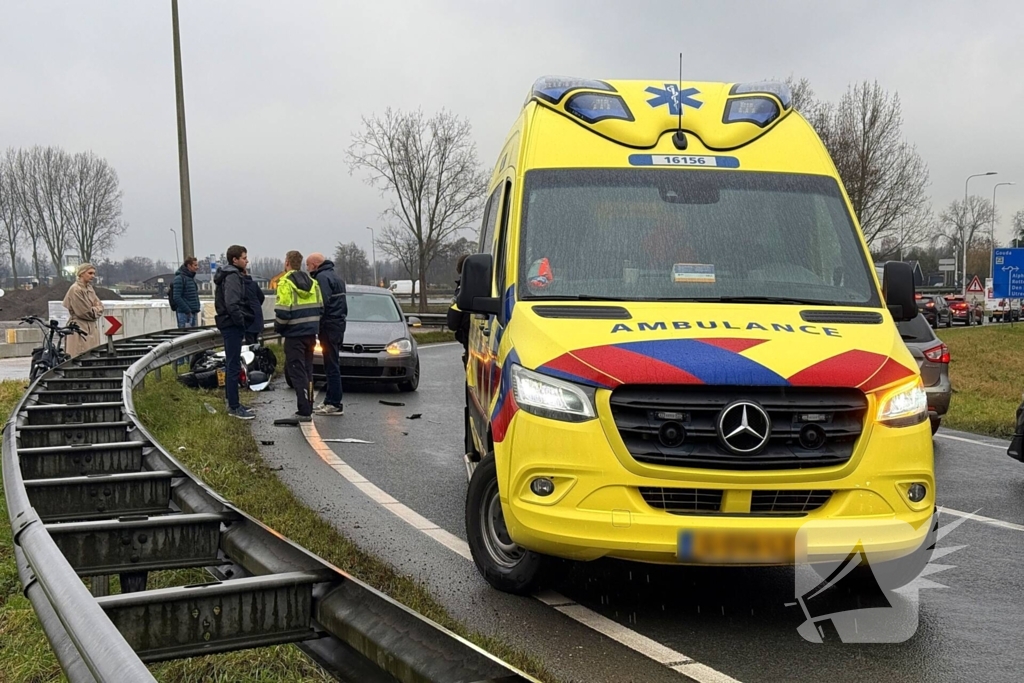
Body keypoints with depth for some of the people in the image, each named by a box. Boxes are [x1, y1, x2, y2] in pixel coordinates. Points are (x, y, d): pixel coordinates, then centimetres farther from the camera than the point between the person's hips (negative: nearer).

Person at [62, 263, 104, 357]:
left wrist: (93, 310, -5)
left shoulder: (89, 288, 13)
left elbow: (100, 306, 13)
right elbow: (85, 312, -14)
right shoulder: (75, 289, -13)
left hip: (92, 328, 8)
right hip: (80, 328, -8)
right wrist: (95, 310, 2)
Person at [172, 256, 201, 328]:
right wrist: (187, 311, -19)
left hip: (194, 313, 9)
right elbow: (177, 297, -17)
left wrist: (196, 309, 12)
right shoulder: (179, 278, -11)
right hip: (184, 314, -9)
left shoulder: (192, 277, 17)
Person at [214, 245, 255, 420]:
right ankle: (234, 407, -4)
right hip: (232, 325, -11)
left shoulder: (231, 275, 17)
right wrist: (242, 321, -16)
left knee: (232, 365, 16)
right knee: (234, 366, -7)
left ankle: (232, 403, 25)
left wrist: (242, 321, 14)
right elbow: (232, 304, -25)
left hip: (230, 325, 11)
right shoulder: (232, 277, -15)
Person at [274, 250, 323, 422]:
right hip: (311, 334, 7)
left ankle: (304, 411, -7)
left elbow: (282, 312, -18)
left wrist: (278, 327, 0)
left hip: (294, 335, -7)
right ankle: (307, 409, 19)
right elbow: (320, 308, 11)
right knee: (307, 372, 15)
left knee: (297, 373, -4)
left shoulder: (286, 283, -12)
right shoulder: (312, 282, 10)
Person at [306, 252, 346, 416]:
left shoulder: (322, 277, -11)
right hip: (339, 323, 10)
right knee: (332, 365, 14)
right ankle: (330, 401, 19)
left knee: (331, 366, -9)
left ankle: (335, 404, -8)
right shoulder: (335, 276, 21)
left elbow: (322, 304, -21)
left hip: (329, 325, -10)